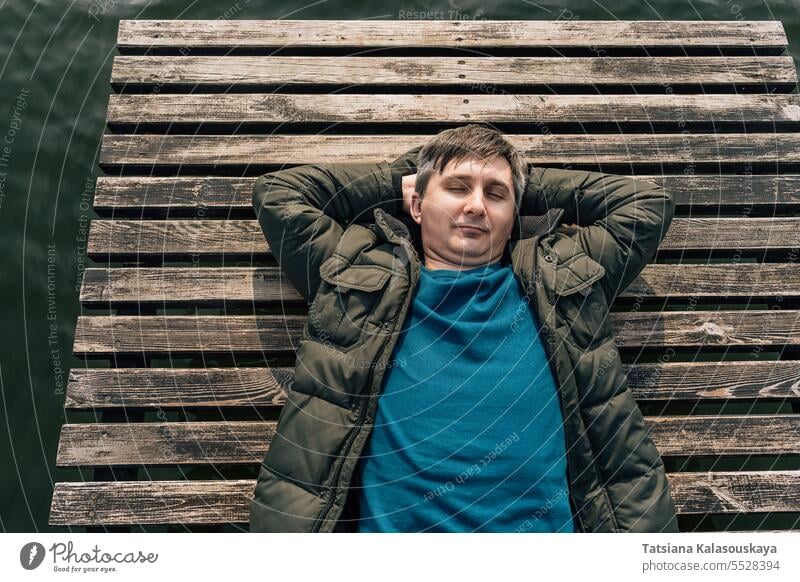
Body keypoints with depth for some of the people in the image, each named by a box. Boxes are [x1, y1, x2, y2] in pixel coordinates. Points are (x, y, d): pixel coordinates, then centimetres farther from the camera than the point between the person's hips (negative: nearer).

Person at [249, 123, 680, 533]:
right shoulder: (359, 278, 13)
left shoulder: (563, 279, 16)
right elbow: (277, 192, 18)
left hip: (544, 522, 2)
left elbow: (649, 202, 23)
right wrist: (398, 182, 19)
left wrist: (527, 187, 21)